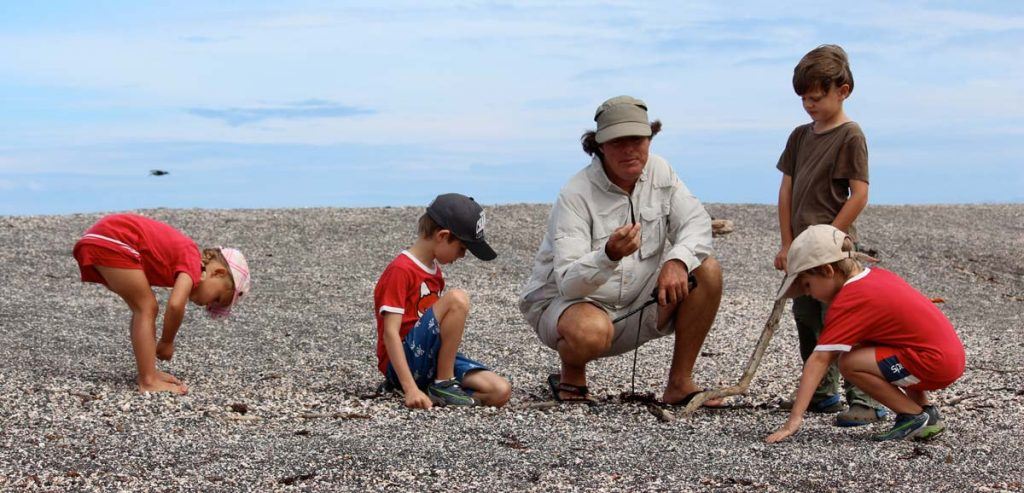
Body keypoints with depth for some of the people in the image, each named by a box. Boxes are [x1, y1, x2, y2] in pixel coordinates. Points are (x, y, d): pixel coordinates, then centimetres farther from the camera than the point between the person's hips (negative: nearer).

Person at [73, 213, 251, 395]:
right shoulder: (193, 261, -8)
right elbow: (175, 305, -21)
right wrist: (167, 342, -7)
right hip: (110, 241, -10)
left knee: (144, 308, 16)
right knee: (146, 308, -4)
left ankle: (148, 373, 17)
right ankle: (148, 382, -7)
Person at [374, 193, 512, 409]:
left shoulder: (434, 270, 16)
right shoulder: (400, 270, -13)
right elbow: (390, 333, -20)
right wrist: (411, 389, -28)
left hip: (430, 358, 8)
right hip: (403, 362, -8)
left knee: (501, 392, -15)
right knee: (457, 299, -26)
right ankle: (443, 383, -16)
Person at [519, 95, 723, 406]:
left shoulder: (658, 171, -3)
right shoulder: (575, 196, -22)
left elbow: (696, 221, -6)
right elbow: (568, 283, -29)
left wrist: (678, 259, -28)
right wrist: (609, 255, -49)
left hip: (637, 305, 6)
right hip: (564, 302, -6)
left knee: (707, 271, -13)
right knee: (591, 332, -41)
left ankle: (680, 384, -4)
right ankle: (571, 377, -3)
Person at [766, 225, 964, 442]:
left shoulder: (847, 303, -14)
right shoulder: (877, 275, 11)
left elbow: (819, 360, -19)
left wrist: (794, 419, -22)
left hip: (936, 364, -10)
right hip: (953, 354, 10)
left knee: (850, 363, -14)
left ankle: (915, 417, -3)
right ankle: (927, 412, 19)